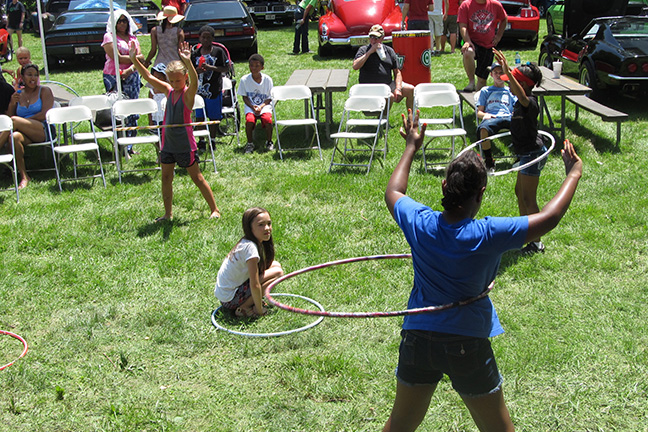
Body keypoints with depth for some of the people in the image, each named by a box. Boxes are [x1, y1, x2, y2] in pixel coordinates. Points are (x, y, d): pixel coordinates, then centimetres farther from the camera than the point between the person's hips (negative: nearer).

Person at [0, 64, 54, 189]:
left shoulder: (44, 91, 10)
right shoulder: (17, 94, 20)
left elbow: (44, 115, -4)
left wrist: (21, 121, -8)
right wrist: (12, 103, -2)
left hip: (43, 131, -3)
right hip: (25, 133, 3)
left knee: (14, 121, -30)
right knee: (14, 137, -34)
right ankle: (23, 177, -34)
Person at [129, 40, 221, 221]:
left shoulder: (188, 93, -12)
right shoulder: (168, 91, 3)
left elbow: (194, 82, -34)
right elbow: (149, 77, 2)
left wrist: (188, 62, -50)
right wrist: (134, 60, -9)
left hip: (185, 144, -6)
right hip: (168, 143, 6)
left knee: (197, 177, 3)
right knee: (166, 177, 11)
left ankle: (214, 209, 15)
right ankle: (168, 214, 23)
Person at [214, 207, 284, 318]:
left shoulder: (245, 242, 4)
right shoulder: (250, 247, -24)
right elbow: (255, 285, -24)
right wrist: (259, 310, -13)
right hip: (230, 300, -9)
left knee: (275, 265, 9)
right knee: (277, 272, -16)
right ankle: (244, 308, -10)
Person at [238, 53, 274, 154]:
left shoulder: (267, 79, -4)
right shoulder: (244, 80, -5)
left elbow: (269, 98, 0)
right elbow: (244, 97, 1)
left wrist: (261, 106, -17)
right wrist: (252, 107, -15)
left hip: (264, 106, 0)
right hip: (250, 106, 0)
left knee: (268, 119, -30)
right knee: (249, 120, -31)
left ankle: (269, 142, -4)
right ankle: (250, 143, -6)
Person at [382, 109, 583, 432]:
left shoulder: (419, 223, -12)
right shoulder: (487, 235, -22)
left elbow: (393, 192, 11)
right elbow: (549, 218, -13)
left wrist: (411, 147, 22)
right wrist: (574, 173, 1)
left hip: (417, 340, 3)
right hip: (468, 346, -3)